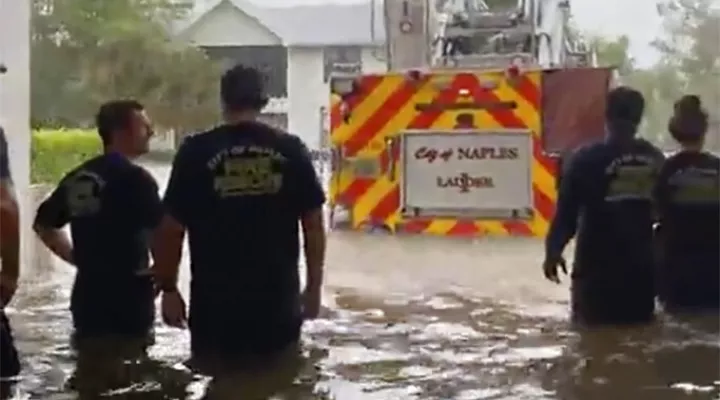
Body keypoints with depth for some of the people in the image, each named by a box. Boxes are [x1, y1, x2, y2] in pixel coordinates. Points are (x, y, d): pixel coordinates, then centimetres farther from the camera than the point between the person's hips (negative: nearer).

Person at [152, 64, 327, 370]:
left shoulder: (195, 152, -6)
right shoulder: (291, 150, 0)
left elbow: (171, 229, -5)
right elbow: (313, 224, 1)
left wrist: (168, 289, 6)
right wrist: (314, 286, 10)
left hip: (216, 305, -1)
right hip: (278, 302, 2)